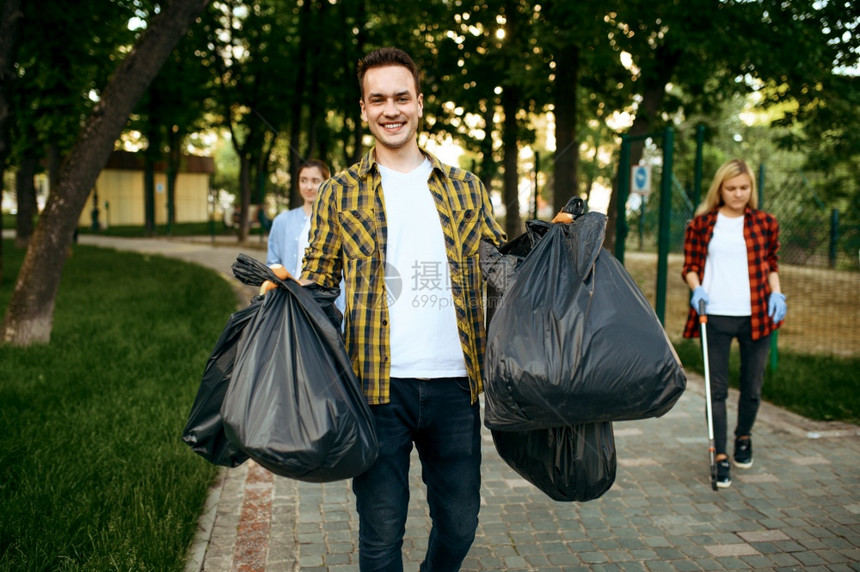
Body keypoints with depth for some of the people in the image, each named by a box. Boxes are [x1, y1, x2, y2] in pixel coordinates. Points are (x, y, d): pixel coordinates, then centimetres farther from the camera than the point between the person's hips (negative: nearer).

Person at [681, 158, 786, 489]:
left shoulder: (765, 223, 8)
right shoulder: (701, 223, 4)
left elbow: (771, 264, 17)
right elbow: (690, 265, 9)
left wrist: (776, 293, 1)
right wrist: (696, 288, -10)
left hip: (756, 315, 2)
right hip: (715, 316, -1)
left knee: (752, 386, 12)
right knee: (717, 389, 1)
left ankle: (743, 437, 38)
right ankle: (720, 456, 9)